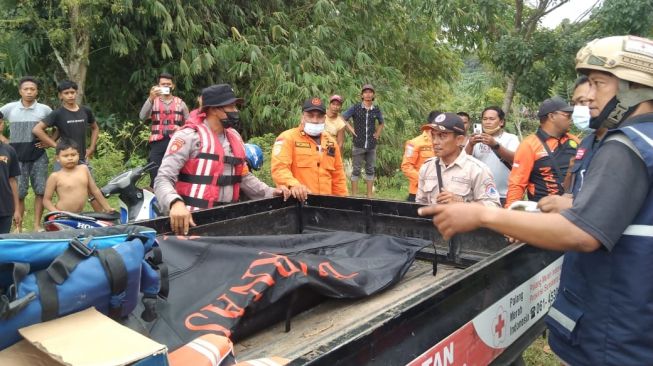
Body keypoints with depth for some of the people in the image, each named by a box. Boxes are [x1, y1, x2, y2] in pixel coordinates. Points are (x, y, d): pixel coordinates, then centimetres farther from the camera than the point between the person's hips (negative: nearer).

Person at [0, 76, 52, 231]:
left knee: (41, 191, 0)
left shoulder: (44, 109, 4)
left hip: (38, 157, 0)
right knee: (18, 193, 1)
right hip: (17, 156, 0)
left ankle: (37, 225, 10)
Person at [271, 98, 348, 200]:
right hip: (297, 200, -5)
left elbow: (338, 177, 20)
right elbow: (279, 167, -18)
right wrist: (293, 184, -34)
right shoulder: (288, 138, -3)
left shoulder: (331, 142, 15)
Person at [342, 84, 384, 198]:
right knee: (356, 170, 1)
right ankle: (354, 195, 6)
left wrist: (378, 133, 9)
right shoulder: (355, 108, -3)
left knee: (370, 169, 8)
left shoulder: (376, 109, 6)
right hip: (358, 145, -3)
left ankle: (369, 195, 15)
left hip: (371, 145, 3)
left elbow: (381, 123, 23)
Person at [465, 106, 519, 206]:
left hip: (504, 196, -1)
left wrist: (495, 145, -29)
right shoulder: (475, 140, 7)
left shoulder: (511, 138, 2)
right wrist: (470, 145, -22)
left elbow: (514, 159, -14)